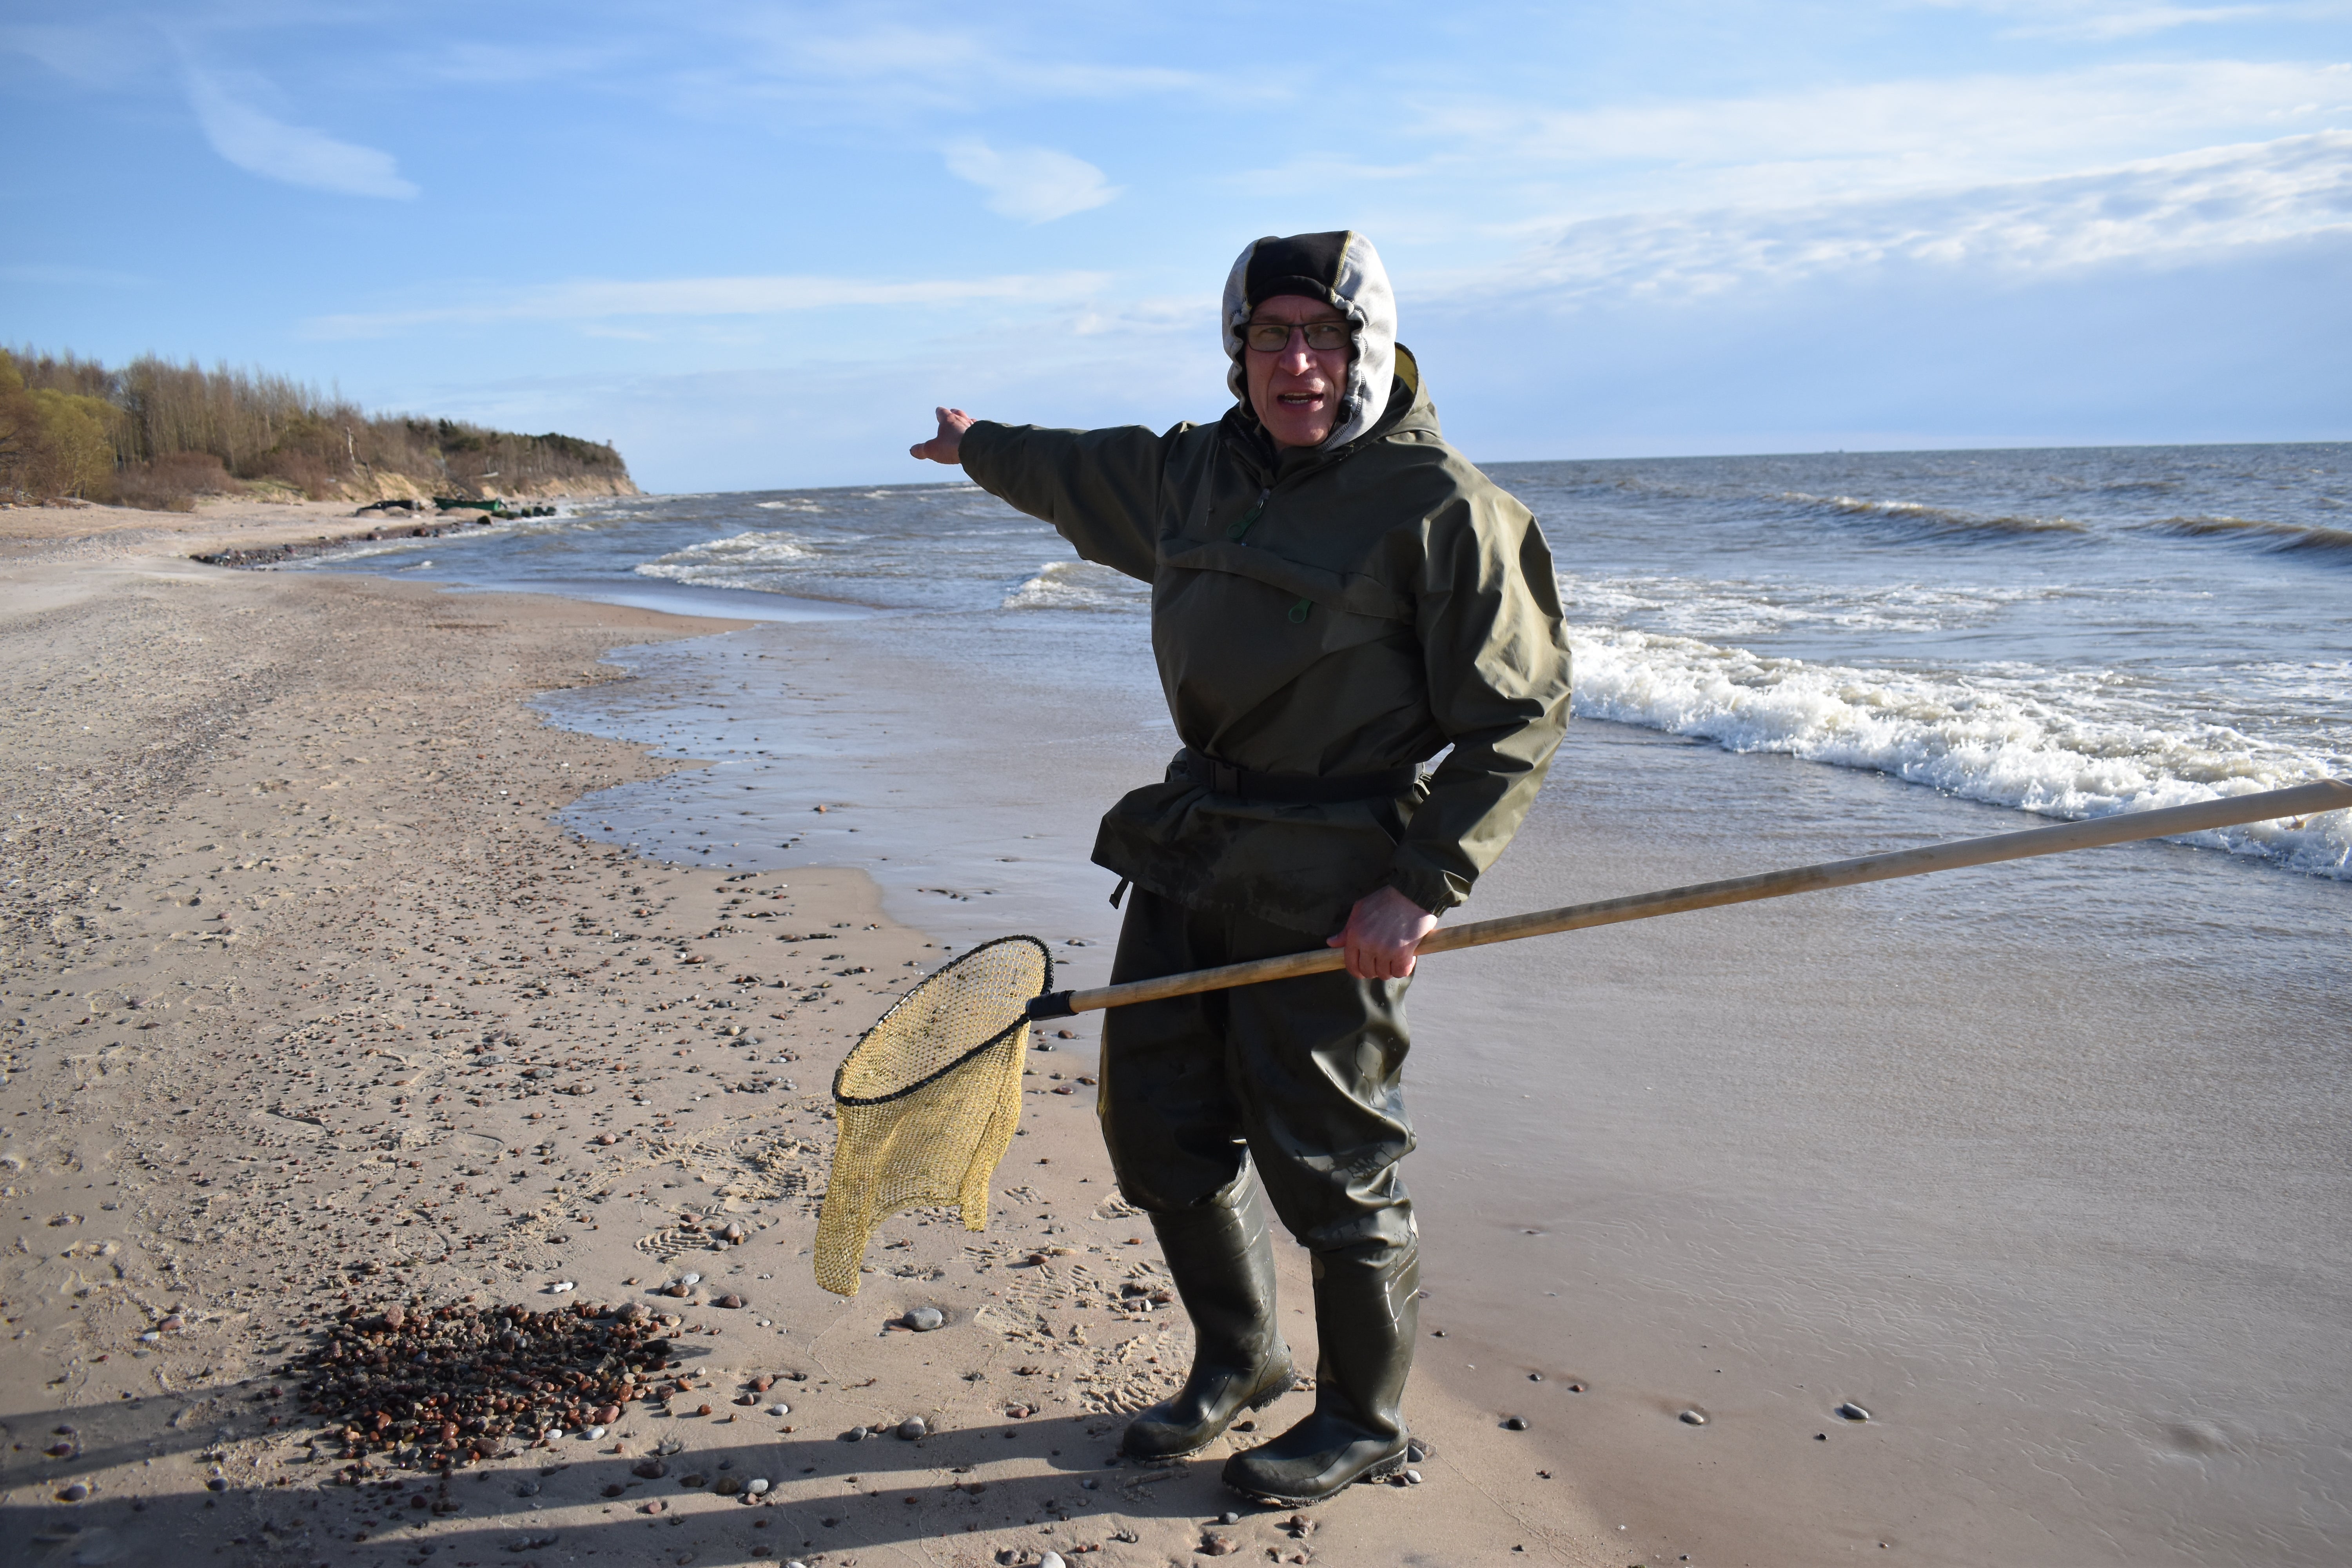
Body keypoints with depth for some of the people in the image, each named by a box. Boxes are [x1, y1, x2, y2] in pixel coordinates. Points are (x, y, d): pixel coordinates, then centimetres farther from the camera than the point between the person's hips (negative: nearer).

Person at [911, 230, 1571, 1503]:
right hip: (1189, 849, 7)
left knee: (1325, 1162, 0)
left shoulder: (1439, 504, -12)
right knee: (1154, 1125, 13)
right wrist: (980, 445, 48)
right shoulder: (1192, 471, 9)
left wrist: (1424, 887, -18)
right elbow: (1072, 473, 32)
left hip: (1330, 890, -7)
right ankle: (1237, 1360, 36)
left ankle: (1364, 1423, 25)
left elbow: (1519, 713, -12)